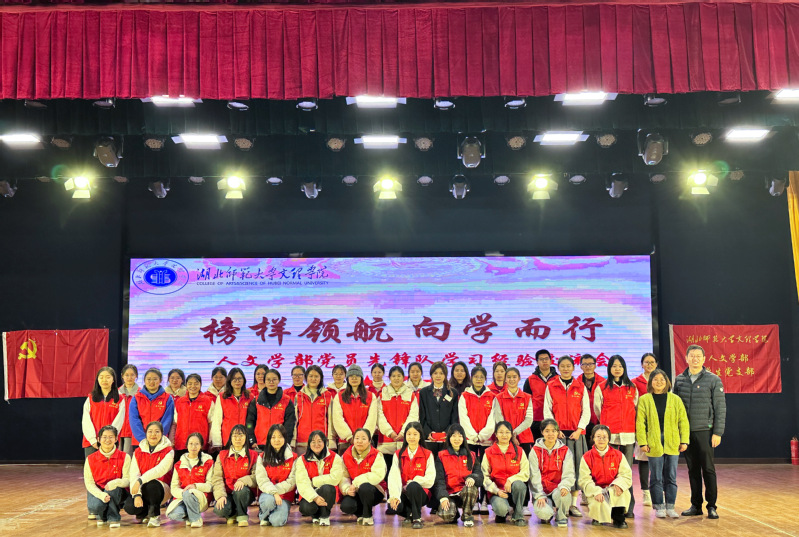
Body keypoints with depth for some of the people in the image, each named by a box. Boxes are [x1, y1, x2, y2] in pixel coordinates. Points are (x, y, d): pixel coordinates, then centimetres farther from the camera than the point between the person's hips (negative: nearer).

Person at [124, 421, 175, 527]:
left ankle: (155, 515, -12)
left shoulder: (168, 451, -7)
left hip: (162, 489, -4)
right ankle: (145, 513, 14)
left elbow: (160, 470, -24)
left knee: (151, 484, -37)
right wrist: (137, 494, -21)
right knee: (129, 507, -24)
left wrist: (140, 481, -35)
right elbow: (134, 475, -6)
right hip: (143, 490, 4)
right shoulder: (138, 452, 5)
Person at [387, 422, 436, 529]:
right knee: (393, 505, -32)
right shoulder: (398, 455, 7)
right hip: (403, 493, 2)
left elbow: (430, 480, -6)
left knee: (413, 486, -37)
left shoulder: (428, 455, 2)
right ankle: (409, 514, 4)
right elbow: (393, 477, -8)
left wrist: (411, 483, -18)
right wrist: (395, 496, -25)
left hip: (421, 493, -2)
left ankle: (417, 518, -15)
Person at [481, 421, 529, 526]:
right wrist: (497, 490, -15)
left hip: (514, 491, 2)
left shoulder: (519, 451, 7)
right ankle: (502, 513, 7)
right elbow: (485, 476, 0)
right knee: (501, 508, -34)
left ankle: (518, 516, -11)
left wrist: (511, 480, -17)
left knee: (519, 484, -34)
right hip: (496, 491, -1)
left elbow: (526, 474, 0)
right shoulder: (488, 453, 4)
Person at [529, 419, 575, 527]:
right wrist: (539, 495, -14)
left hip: (558, 489, 1)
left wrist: (565, 486, -23)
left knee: (563, 494, -36)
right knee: (543, 512, -31)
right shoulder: (535, 450, 2)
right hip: (541, 491, -1)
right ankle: (547, 515, 11)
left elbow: (569, 473, -1)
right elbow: (534, 476, -2)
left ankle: (562, 517, -2)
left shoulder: (565, 450, 6)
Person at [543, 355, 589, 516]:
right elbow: (547, 411, 4)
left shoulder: (581, 387, 9)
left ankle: (574, 504, 6)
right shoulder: (551, 386, 6)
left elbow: (586, 411, 7)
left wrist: (579, 429, -6)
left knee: (576, 467, -2)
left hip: (576, 433, 1)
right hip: (557, 432, -1)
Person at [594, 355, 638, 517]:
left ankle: (628, 507, 4)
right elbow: (598, 410, 11)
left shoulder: (632, 388, 12)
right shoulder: (602, 388, 5)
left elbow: (635, 410, 19)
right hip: (609, 434, -2)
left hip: (628, 434, 2)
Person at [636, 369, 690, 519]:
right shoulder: (644, 400, 0)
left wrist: (684, 441, 1)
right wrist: (642, 442, -8)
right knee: (656, 478, 4)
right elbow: (640, 422, -2)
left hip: (672, 444, 2)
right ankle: (659, 507, 13)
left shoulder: (675, 399, 6)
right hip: (654, 445, -2)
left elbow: (683, 421, 7)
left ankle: (670, 507, 16)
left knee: (671, 477, 7)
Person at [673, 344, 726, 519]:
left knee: (708, 468, -1)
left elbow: (720, 408, -2)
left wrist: (717, 433, -8)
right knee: (693, 469, 9)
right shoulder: (679, 380, 9)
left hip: (705, 430, -3)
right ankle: (696, 505, 16)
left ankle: (711, 506, 7)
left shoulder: (713, 380, -1)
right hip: (685, 431, 3)